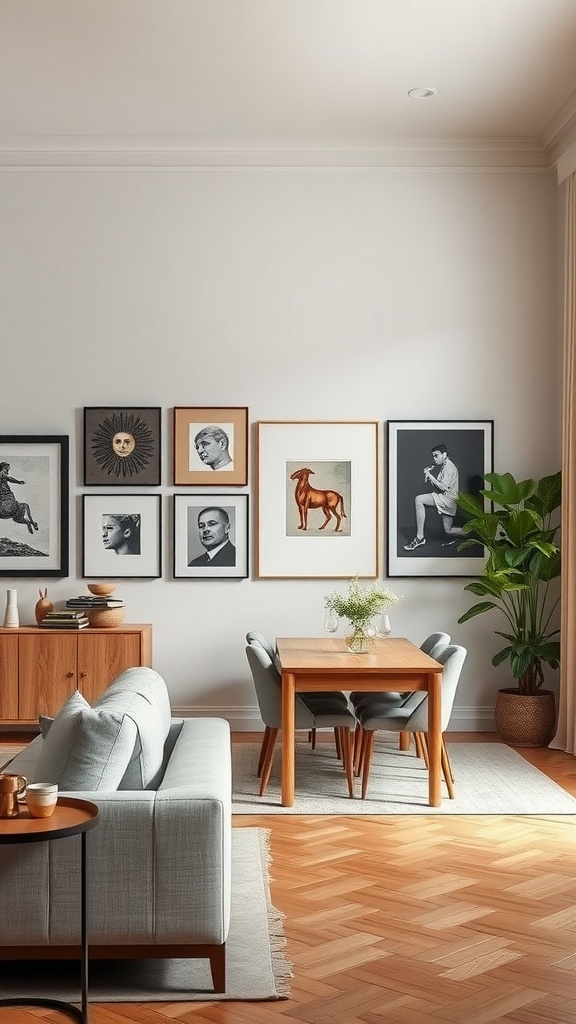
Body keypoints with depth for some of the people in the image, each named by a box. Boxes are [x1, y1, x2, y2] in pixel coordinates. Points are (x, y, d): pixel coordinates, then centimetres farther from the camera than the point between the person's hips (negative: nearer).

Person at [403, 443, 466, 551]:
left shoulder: (449, 467, -10)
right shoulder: (444, 467, 21)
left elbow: (443, 487, -20)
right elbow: (437, 486, 16)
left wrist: (430, 476, -13)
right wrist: (429, 477, 0)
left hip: (448, 498, -10)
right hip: (445, 501, 10)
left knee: (418, 500, -24)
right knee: (448, 530, 14)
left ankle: (420, 537, -24)